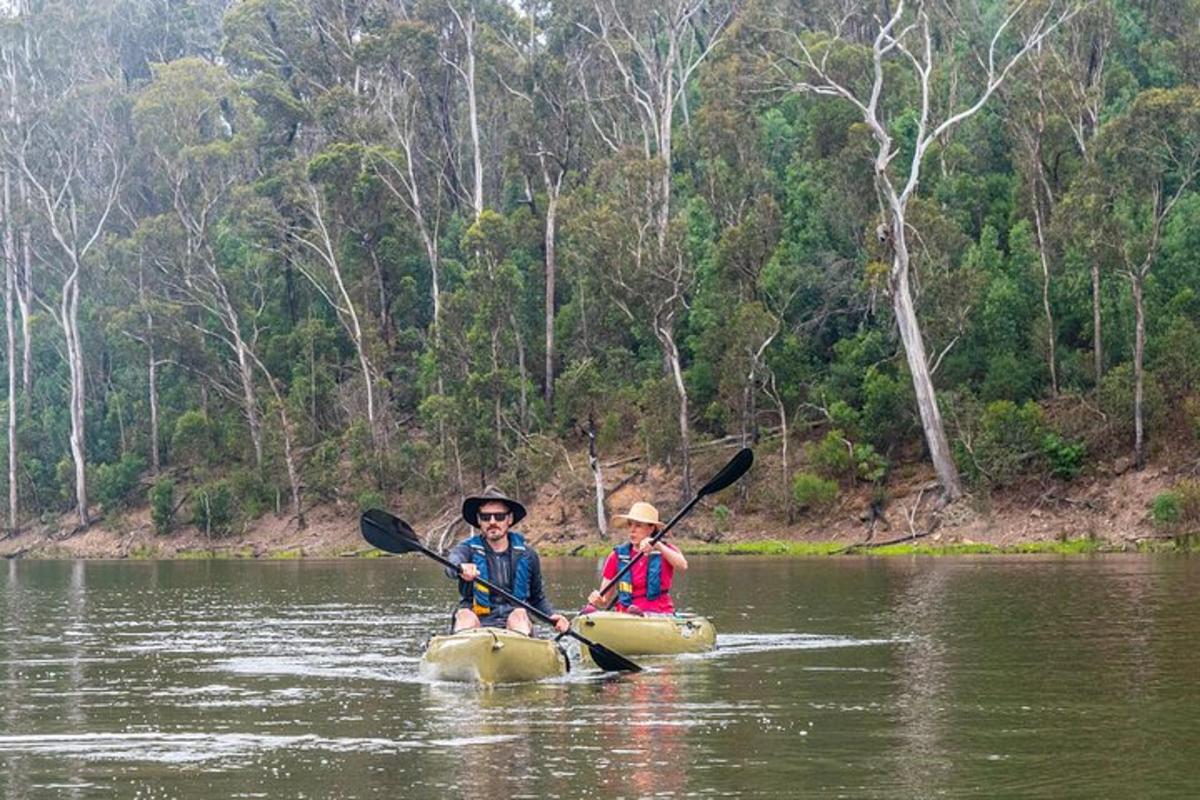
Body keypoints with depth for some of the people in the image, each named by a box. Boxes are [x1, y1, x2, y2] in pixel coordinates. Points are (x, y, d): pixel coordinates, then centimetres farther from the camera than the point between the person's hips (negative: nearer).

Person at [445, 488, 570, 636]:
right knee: (465, 615, -31)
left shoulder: (527, 555, 12)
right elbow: (452, 563, -20)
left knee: (519, 614, -31)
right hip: (477, 625, -1)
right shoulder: (468, 548, 5)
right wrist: (460, 568, -46)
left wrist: (552, 617, 1)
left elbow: (537, 598, 23)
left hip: (516, 624, 1)